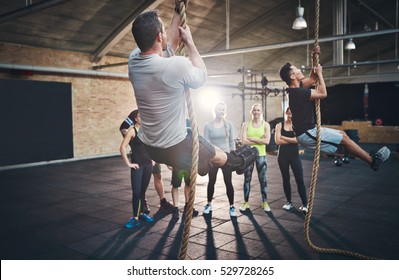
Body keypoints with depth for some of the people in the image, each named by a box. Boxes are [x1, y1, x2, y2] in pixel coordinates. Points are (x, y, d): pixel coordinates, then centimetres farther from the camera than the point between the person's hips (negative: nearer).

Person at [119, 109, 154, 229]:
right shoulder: (132, 130, -9)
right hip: (137, 164, -5)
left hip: (148, 164, 5)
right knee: (136, 192, -5)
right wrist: (128, 163, -14)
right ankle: (135, 218, 3)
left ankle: (141, 213, 25)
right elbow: (122, 148, -14)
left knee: (143, 191, 13)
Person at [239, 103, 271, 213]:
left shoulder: (266, 125, 2)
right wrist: (259, 141, -12)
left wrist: (251, 139, -12)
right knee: (247, 179, 7)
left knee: (263, 179, 4)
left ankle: (265, 202, 16)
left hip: (261, 155, 0)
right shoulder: (246, 124, 0)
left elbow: (267, 141, -11)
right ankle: (246, 202, 18)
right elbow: (244, 140, -11)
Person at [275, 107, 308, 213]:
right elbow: (278, 141, -10)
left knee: (300, 180, -3)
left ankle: (305, 204, 0)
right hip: (283, 155, 1)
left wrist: (284, 138, -11)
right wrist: (292, 140, -11)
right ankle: (289, 202, 22)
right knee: (286, 179, 9)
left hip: (294, 155, -1)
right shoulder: (279, 125, 1)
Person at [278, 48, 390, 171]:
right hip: (307, 134, -10)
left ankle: (368, 156, 23)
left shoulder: (296, 90, 8)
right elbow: (323, 93, -19)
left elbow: (312, 79, 21)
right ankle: (373, 160, 10)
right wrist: (320, 73, -7)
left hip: (308, 130, 10)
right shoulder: (298, 92, -24)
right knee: (344, 139, -4)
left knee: (342, 134, 14)